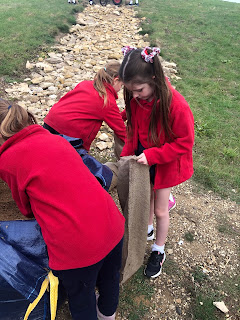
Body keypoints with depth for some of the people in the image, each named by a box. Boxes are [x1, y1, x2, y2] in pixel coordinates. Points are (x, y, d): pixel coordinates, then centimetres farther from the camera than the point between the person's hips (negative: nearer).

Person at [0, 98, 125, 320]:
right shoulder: (55, 138, 7)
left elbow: (27, 208, 8)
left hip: (75, 246, -6)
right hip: (112, 226, 7)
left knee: (81, 301, 26)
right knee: (109, 277, 34)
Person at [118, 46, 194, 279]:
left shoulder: (176, 105, -32)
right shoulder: (135, 98, -14)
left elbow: (185, 143, -22)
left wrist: (152, 155, -28)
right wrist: (127, 155, -4)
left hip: (165, 164, -4)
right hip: (143, 159, 5)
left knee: (160, 210, 10)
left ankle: (159, 251, 36)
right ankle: (147, 230, 53)